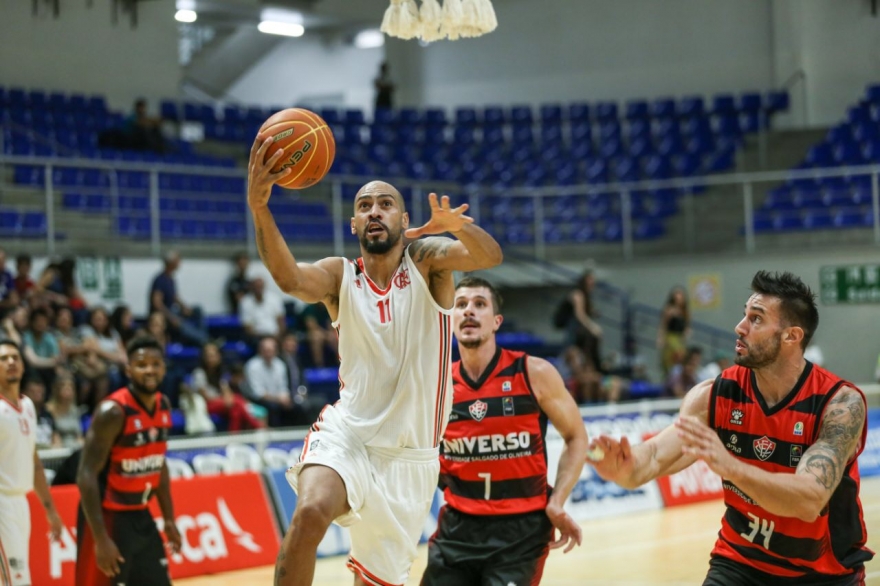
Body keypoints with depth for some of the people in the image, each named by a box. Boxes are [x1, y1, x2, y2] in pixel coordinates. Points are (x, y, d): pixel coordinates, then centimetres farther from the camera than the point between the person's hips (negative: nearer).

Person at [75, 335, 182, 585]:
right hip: (108, 517, -8)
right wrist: (101, 539, -27)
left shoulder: (163, 406, 3)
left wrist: (169, 519, 14)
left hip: (140, 516, 8)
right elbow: (87, 476, -23)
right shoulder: (113, 412, -21)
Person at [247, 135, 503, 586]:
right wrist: (258, 207, -42)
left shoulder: (426, 260, -3)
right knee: (310, 513, -31)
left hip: (409, 456, 0)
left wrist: (458, 226, -48)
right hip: (347, 434, 0)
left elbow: (490, 256, -23)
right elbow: (290, 279, -24)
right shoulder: (340, 276, -1)